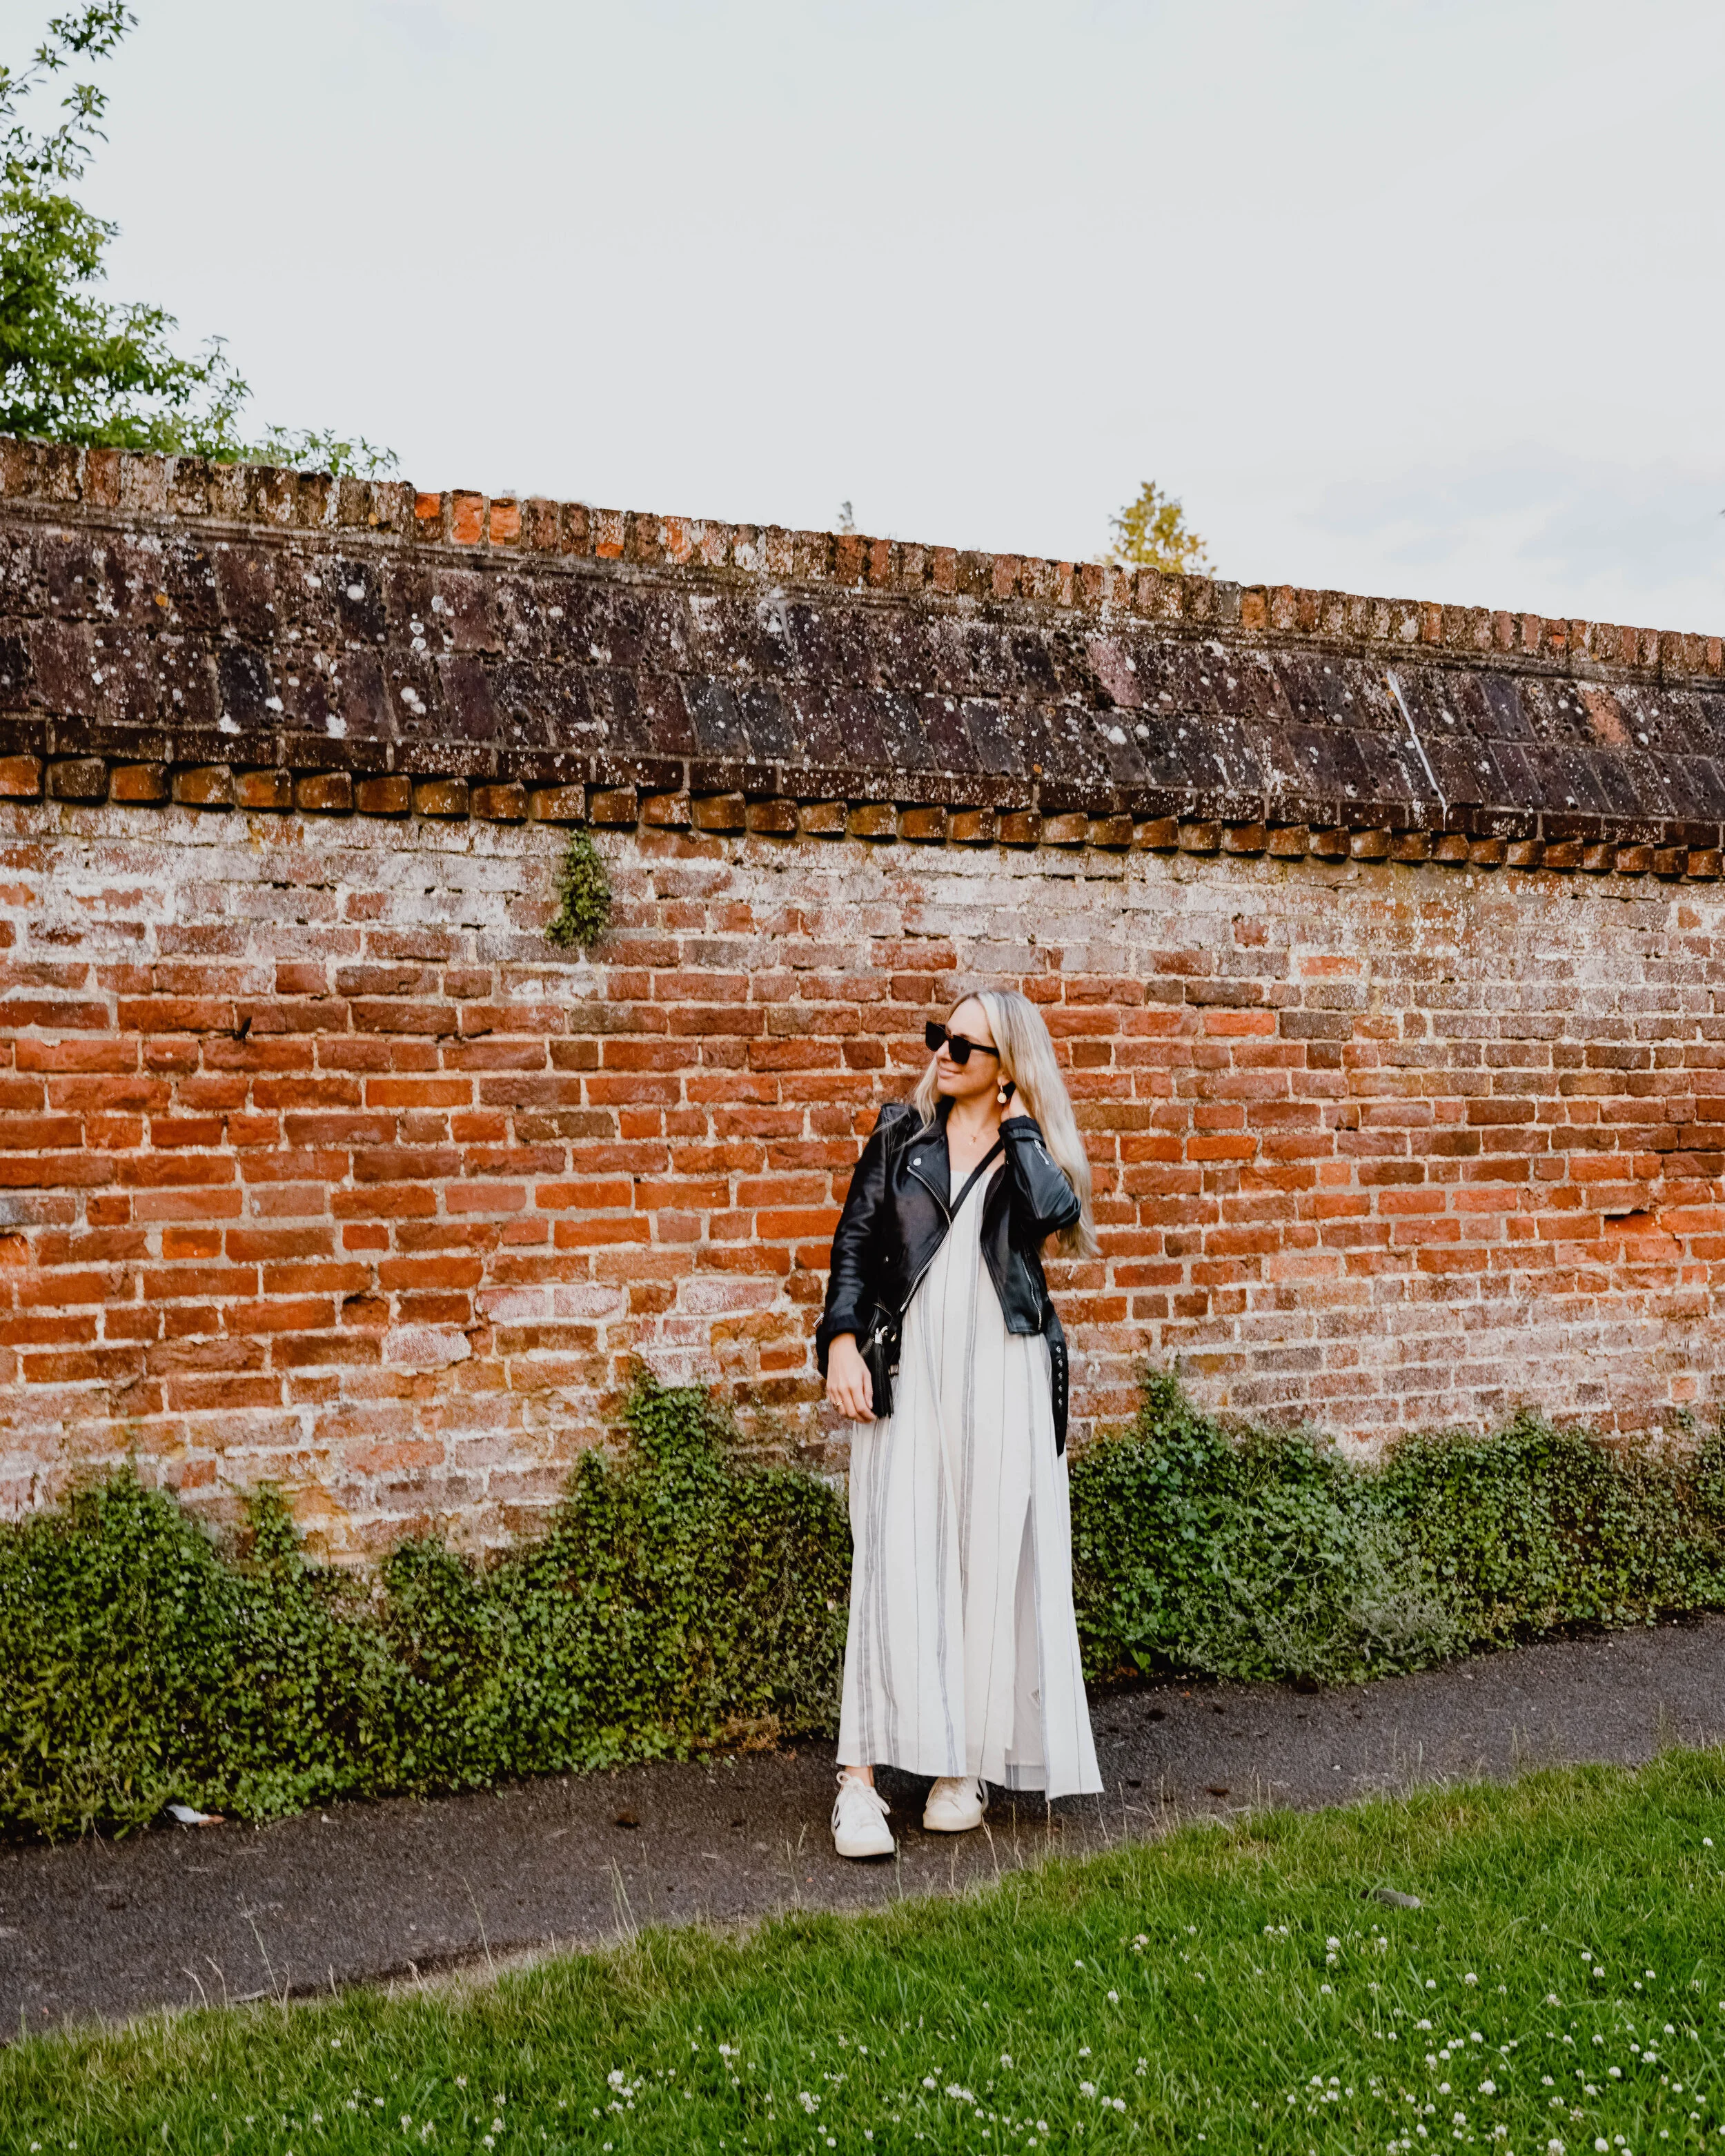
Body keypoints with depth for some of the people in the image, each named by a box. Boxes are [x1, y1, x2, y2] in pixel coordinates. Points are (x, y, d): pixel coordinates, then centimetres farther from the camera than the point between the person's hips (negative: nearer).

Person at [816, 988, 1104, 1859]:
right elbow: (854, 1242, 9)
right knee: (898, 1563, -7)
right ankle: (862, 1777, -8)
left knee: (992, 1563, 1)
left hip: (1002, 1375, 0)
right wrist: (842, 1343, -4)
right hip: (907, 1369, 0)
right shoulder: (901, 1132, 12)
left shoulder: (1033, 1150, 8)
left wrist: (1018, 1122, -3)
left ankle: (965, 1764, 13)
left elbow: (1053, 1210, -15)